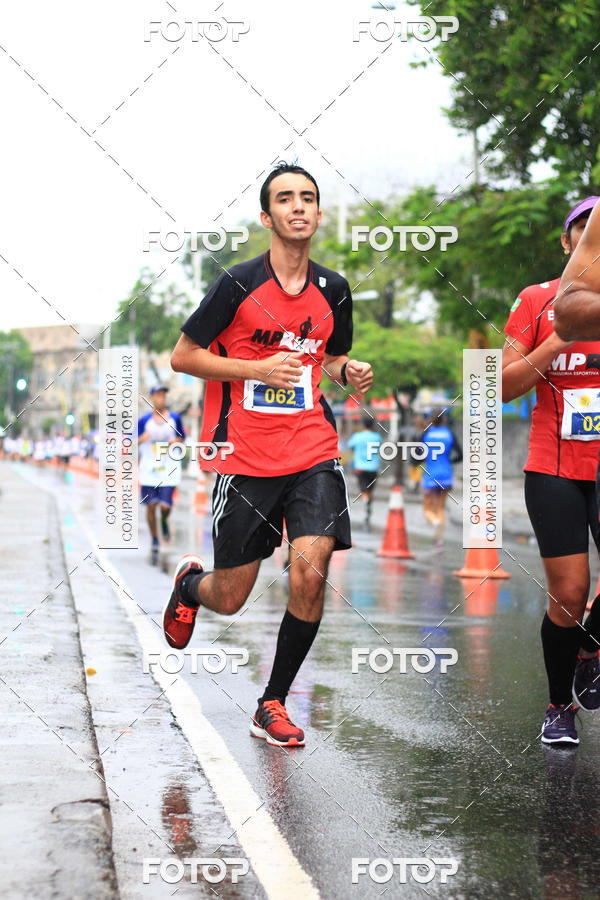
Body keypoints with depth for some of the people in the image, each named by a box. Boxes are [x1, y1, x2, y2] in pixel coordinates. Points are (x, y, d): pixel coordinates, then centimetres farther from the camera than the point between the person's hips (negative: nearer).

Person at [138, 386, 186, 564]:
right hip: (149, 468, 0)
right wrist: (142, 439, -17)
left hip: (169, 468, 0)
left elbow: (182, 439, 13)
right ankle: (154, 543, 14)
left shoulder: (175, 418, 4)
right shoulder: (144, 420, 2)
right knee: (151, 506, -1)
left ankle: (164, 522, 28)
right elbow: (135, 441, 6)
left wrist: (176, 441, -9)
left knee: (165, 506, -10)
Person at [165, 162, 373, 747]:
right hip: (244, 458, -3)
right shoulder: (238, 285, -8)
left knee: (310, 572, -16)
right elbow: (182, 356, -3)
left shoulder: (333, 291, 6)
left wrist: (349, 371, 0)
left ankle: (273, 705, 3)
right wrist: (256, 369, -15)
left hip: (313, 453, 3)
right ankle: (189, 585, 45)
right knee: (229, 599, 5)